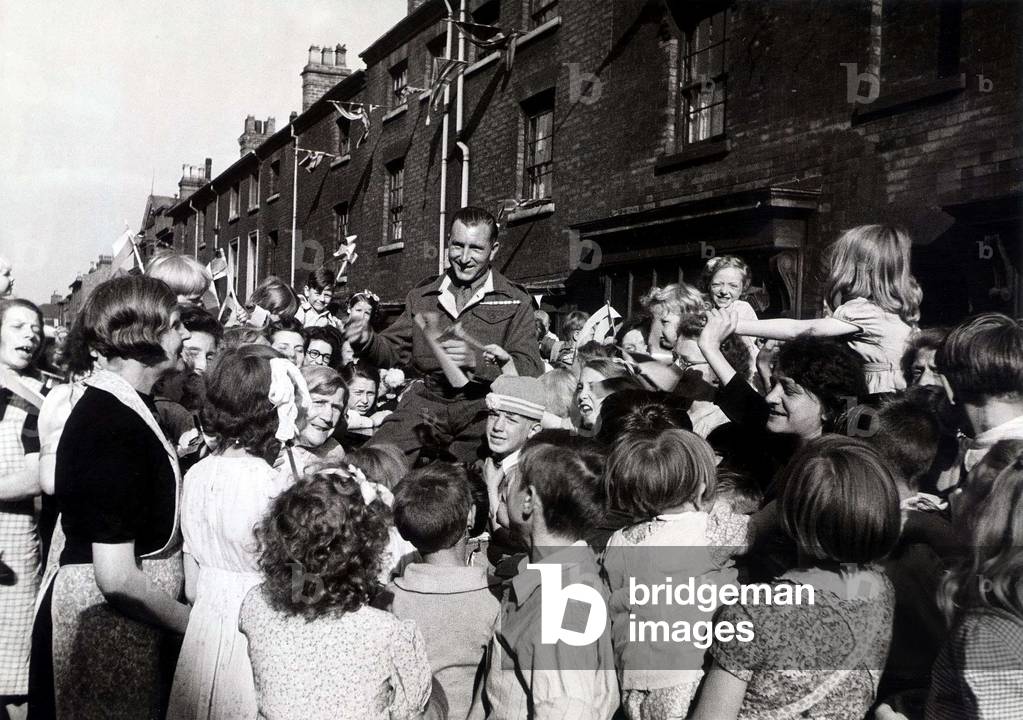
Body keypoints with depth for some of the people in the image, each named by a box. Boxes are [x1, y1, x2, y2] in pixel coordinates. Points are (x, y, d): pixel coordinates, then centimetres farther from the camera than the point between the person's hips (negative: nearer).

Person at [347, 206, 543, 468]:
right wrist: (367, 341, -2)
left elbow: (529, 369, -4)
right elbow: (392, 350, 21)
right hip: (427, 402, 3)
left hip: (482, 405, -3)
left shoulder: (516, 302, 7)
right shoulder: (423, 296, 18)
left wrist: (475, 359, -20)